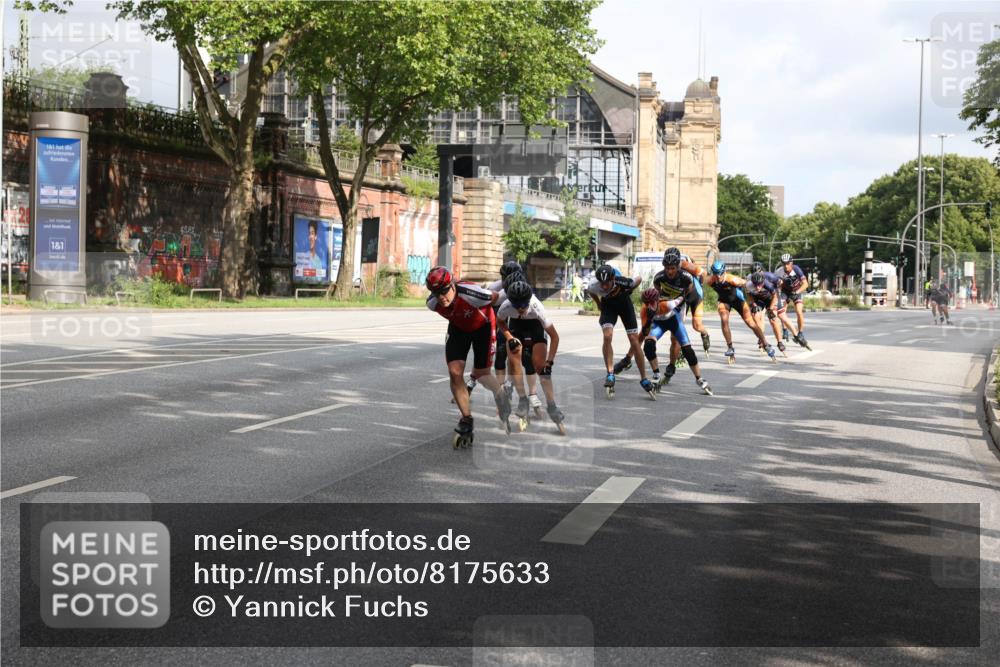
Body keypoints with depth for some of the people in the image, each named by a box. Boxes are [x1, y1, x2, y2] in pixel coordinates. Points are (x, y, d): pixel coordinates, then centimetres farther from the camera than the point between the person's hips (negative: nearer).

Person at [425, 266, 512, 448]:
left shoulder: (470, 294, -40)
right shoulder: (433, 303, -25)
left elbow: (496, 297, -20)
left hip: (482, 327, -3)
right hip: (458, 328, 3)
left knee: (480, 374, 1)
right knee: (455, 373, -10)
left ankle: (500, 396, 35)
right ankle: (467, 420, 4)